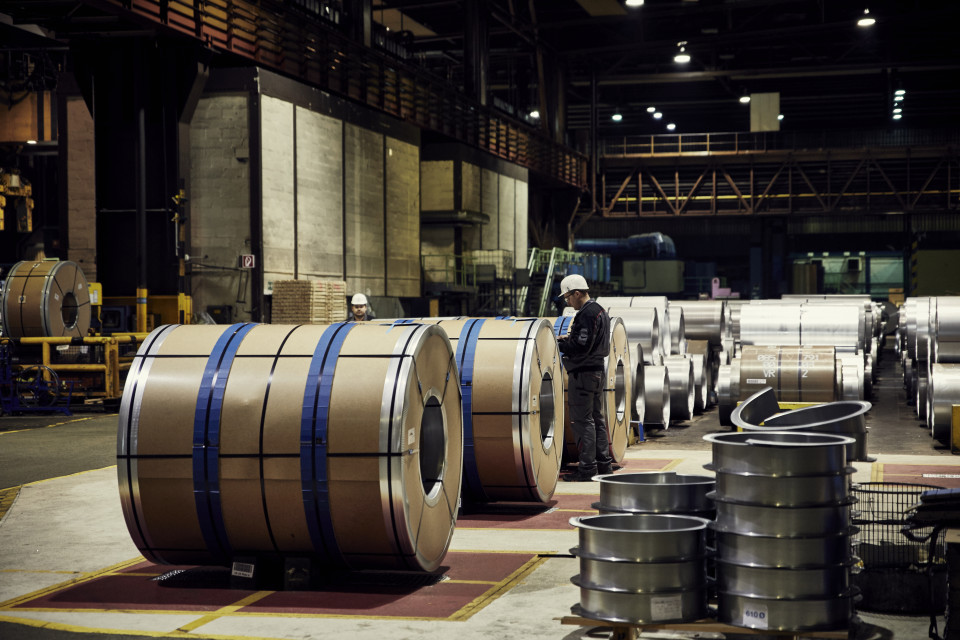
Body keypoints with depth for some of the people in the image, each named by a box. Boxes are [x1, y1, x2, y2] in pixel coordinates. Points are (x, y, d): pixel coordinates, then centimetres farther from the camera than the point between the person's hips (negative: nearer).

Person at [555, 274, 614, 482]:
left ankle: (587, 468, -6)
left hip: (583, 373, -10)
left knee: (582, 420, -7)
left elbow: (581, 347, -24)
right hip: (597, 370, 10)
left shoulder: (587, 314, -17)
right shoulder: (600, 311, 15)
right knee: (597, 418, 15)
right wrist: (569, 338, 11)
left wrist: (559, 343, -12)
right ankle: (604, 463, 20)